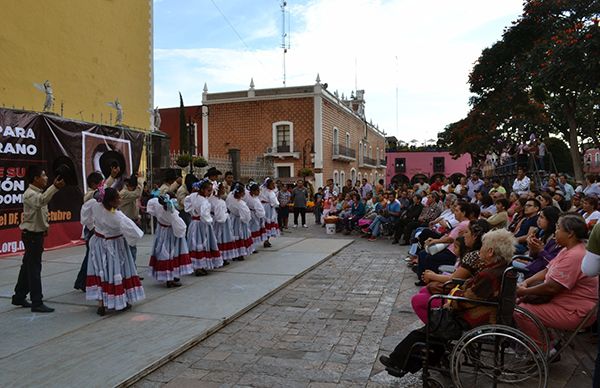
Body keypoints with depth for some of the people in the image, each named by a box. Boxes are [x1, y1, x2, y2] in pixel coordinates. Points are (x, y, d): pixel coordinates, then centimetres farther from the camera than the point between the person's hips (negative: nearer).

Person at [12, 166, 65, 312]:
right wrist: (55, 187, -57)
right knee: (34, 269, -6)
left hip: (37, 234, 9)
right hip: (31, 235, -9)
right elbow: (41, 201, -42)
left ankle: (19, 297, 30)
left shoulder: (39, 193, 12)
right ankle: (37, 303, -2)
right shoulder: (29, 194, -18)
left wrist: (45, 228, 11)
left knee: (27, 266, 17)